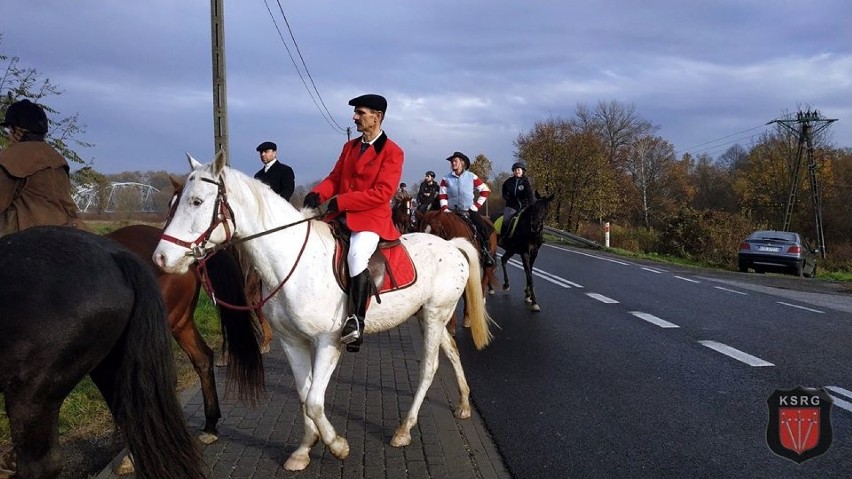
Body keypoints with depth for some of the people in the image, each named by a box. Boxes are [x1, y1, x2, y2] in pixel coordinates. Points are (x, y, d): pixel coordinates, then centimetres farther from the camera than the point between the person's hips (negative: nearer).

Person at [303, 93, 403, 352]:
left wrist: (341, 201, -20)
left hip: (372, 218, -8)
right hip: (341, 215, 8)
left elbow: (383, 193, -16)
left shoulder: (392, 152, -6)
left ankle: (356, 320, -28)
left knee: (356, 255, -34)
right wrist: (317, 194, -8)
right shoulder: (350, 146, 17)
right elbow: (334, 178, 16)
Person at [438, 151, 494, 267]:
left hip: (469, 210, -1)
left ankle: (485, 252, 0)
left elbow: (485, 190, 4)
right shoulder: (446, 179, 3)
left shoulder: (471, 176, 1)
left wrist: (477, 205, -1)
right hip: (452, 211, 1)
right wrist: (445, 209, -12)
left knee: (483, 228, -19)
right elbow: (442, 196, 2)